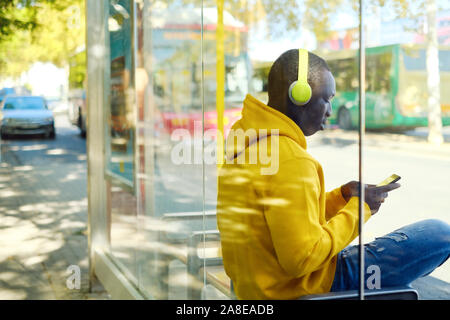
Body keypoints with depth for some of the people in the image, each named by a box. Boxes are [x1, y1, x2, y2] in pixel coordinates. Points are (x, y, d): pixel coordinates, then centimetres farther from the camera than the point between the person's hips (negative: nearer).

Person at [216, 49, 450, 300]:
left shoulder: (247, 142, 6)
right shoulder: (290, 161, -26)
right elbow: (301, 259, -27)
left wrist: (342, 197, 5)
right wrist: (358, 208, -15)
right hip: (304, 288, -10)